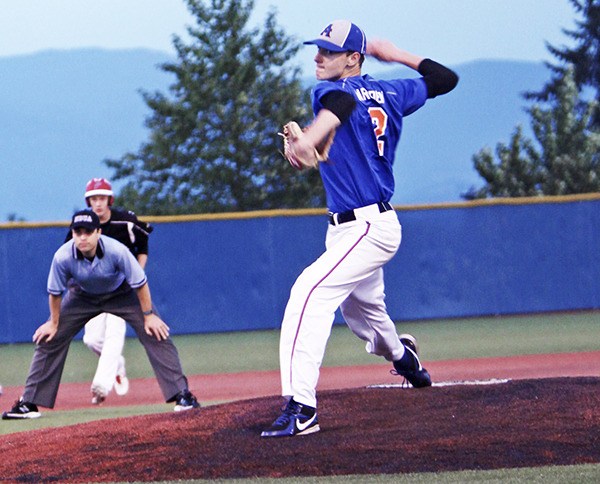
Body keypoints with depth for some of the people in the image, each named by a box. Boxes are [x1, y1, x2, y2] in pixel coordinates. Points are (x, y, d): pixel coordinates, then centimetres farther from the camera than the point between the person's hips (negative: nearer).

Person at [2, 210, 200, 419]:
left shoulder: (117, 251, -35)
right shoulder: (63, 257, -31)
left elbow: (140, 283, -21)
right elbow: (55, 292, -13)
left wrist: (148, 315, -17)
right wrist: (54, 323, -3)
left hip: (121, 294, -1)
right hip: (82, 297, 2)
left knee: (155, 334, -15)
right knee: (50, 339, -6)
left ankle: (181, 394, -9)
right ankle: (29, 403, 2)